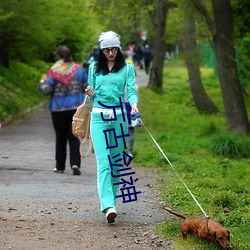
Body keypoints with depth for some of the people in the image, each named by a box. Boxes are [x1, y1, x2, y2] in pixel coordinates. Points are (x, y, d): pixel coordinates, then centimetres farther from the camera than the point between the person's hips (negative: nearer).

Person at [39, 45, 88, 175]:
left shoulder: (54, 71, -9)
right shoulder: (78, 69, 2)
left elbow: (47, 90, -11)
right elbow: (87, 87, 6)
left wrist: (42, 83, 9)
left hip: (58, 109, -2)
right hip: (76, 108, 2)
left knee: (60, 138, 10)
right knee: (74, 137, 4)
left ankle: (60, 166, 16)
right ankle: (75, 163, -14)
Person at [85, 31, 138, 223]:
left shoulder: (127, 68, 7)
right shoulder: (94, 67, 12)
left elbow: (131, 89, -3)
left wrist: (134, 104, -24)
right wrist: (91, 94, -6)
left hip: (119, 117, 0)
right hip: (99, 116, 0)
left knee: (117, 161, 4)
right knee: (104, 162, -12)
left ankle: (111, 200, 18)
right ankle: (108, 206, -22)